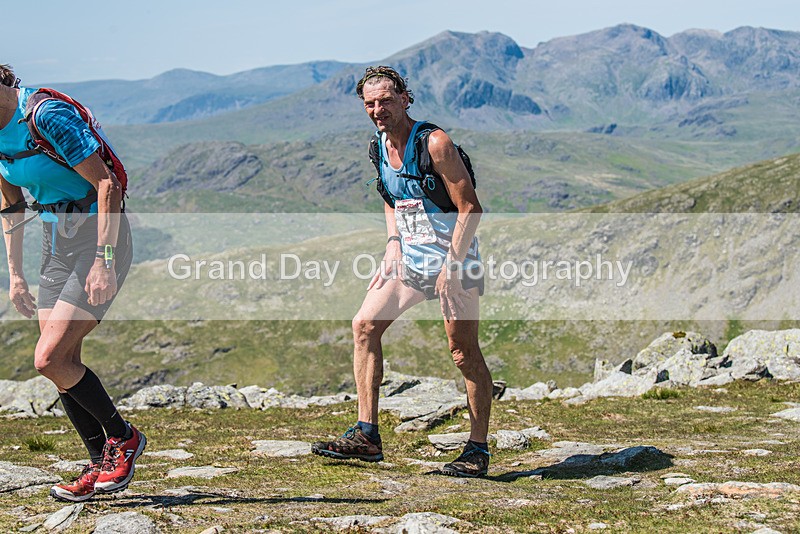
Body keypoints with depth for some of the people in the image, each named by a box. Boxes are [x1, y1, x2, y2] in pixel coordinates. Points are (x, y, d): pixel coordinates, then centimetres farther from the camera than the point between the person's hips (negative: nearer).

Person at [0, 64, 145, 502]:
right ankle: (102, 466, 14)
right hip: (55, 241, 8)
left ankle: (123, 437, 6)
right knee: (62, 363, 3)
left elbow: (107, 185, -23)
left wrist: (103, 260, -26)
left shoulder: (47, 115, -22)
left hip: (98, 236, -8)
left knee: (49, 359, -14)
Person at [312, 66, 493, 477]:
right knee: (365, 324, 1)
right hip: (410, 256, 8)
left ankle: (478, 450, 4)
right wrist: (394, 243, 7)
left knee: (464, 353, -5)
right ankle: (367, 436, 5)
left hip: (453, 257, -8)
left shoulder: (434, 144, -17)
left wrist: (452, 265, -21)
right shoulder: (381, 146, 6)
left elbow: (470, 208, -18)